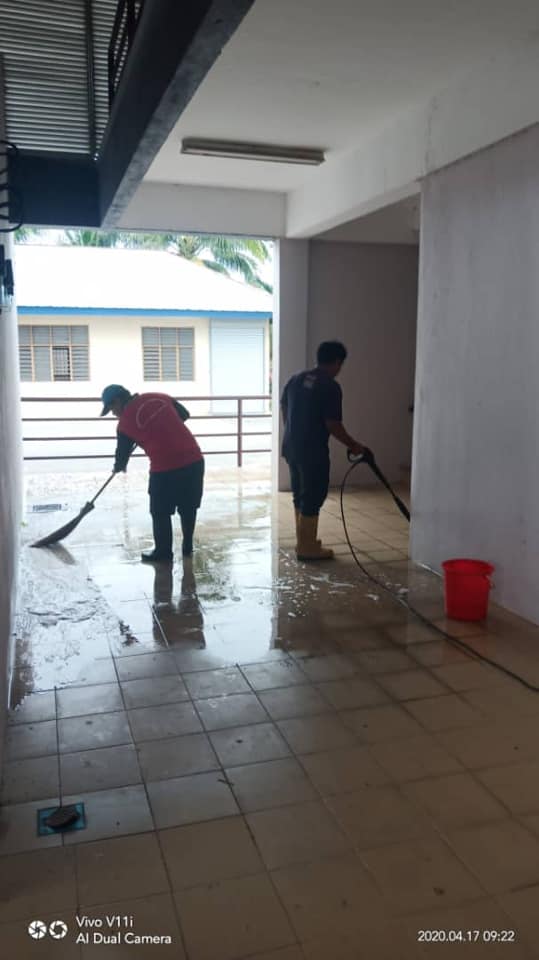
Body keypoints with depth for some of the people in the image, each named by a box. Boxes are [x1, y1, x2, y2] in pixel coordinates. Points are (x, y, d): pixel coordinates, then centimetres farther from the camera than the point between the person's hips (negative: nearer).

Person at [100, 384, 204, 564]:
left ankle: (163, 553, 22)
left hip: (165, 469, -5)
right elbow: (184, 415, 21)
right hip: (194, 459, 6)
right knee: (188, 507, 20)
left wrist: (119, 466, 31)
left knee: (160, 513, 13)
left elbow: (123, 452, 10)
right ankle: (187, 547, 32)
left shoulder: (125, 421, -1)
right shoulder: (160, 397, 10)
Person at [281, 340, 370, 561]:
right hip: (313, 451, -8)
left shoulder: (296, 379, 9)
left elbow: (284, 409, 17)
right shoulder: (331, 387, -13)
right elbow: (333, 425, -17)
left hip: (291, 447, 8)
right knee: (313, 497, 1)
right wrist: (353, 445, -5)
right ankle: (308, 548, 7)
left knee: (300, 494, 17)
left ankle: (303, 542, 26)